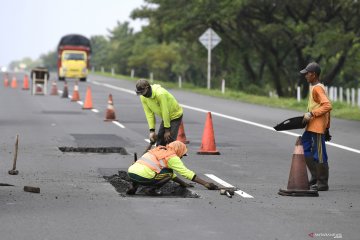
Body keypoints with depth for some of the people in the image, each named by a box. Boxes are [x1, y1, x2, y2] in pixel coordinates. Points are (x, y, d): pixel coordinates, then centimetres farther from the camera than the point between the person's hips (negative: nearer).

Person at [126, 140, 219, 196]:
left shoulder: (159, 150, 27)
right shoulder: (172, 157, 3)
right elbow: (187, 173, 3)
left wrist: (183, 183, 39)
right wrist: (206, 184, 6)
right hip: (141, 177, -8)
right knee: (169, 173, 5)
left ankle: (134, 186, 14)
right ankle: (150, 189, -5)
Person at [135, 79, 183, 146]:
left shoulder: (160, 93, -34)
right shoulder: (143, 97, -11)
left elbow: (165, 112, -29)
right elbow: (149, 114, -8)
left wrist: (167, 130, -23)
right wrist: (152, 130, -14)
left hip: (175, 115, -8)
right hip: (165, 117, 8)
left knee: (170, 139, -17)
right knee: (160, 140, 6)